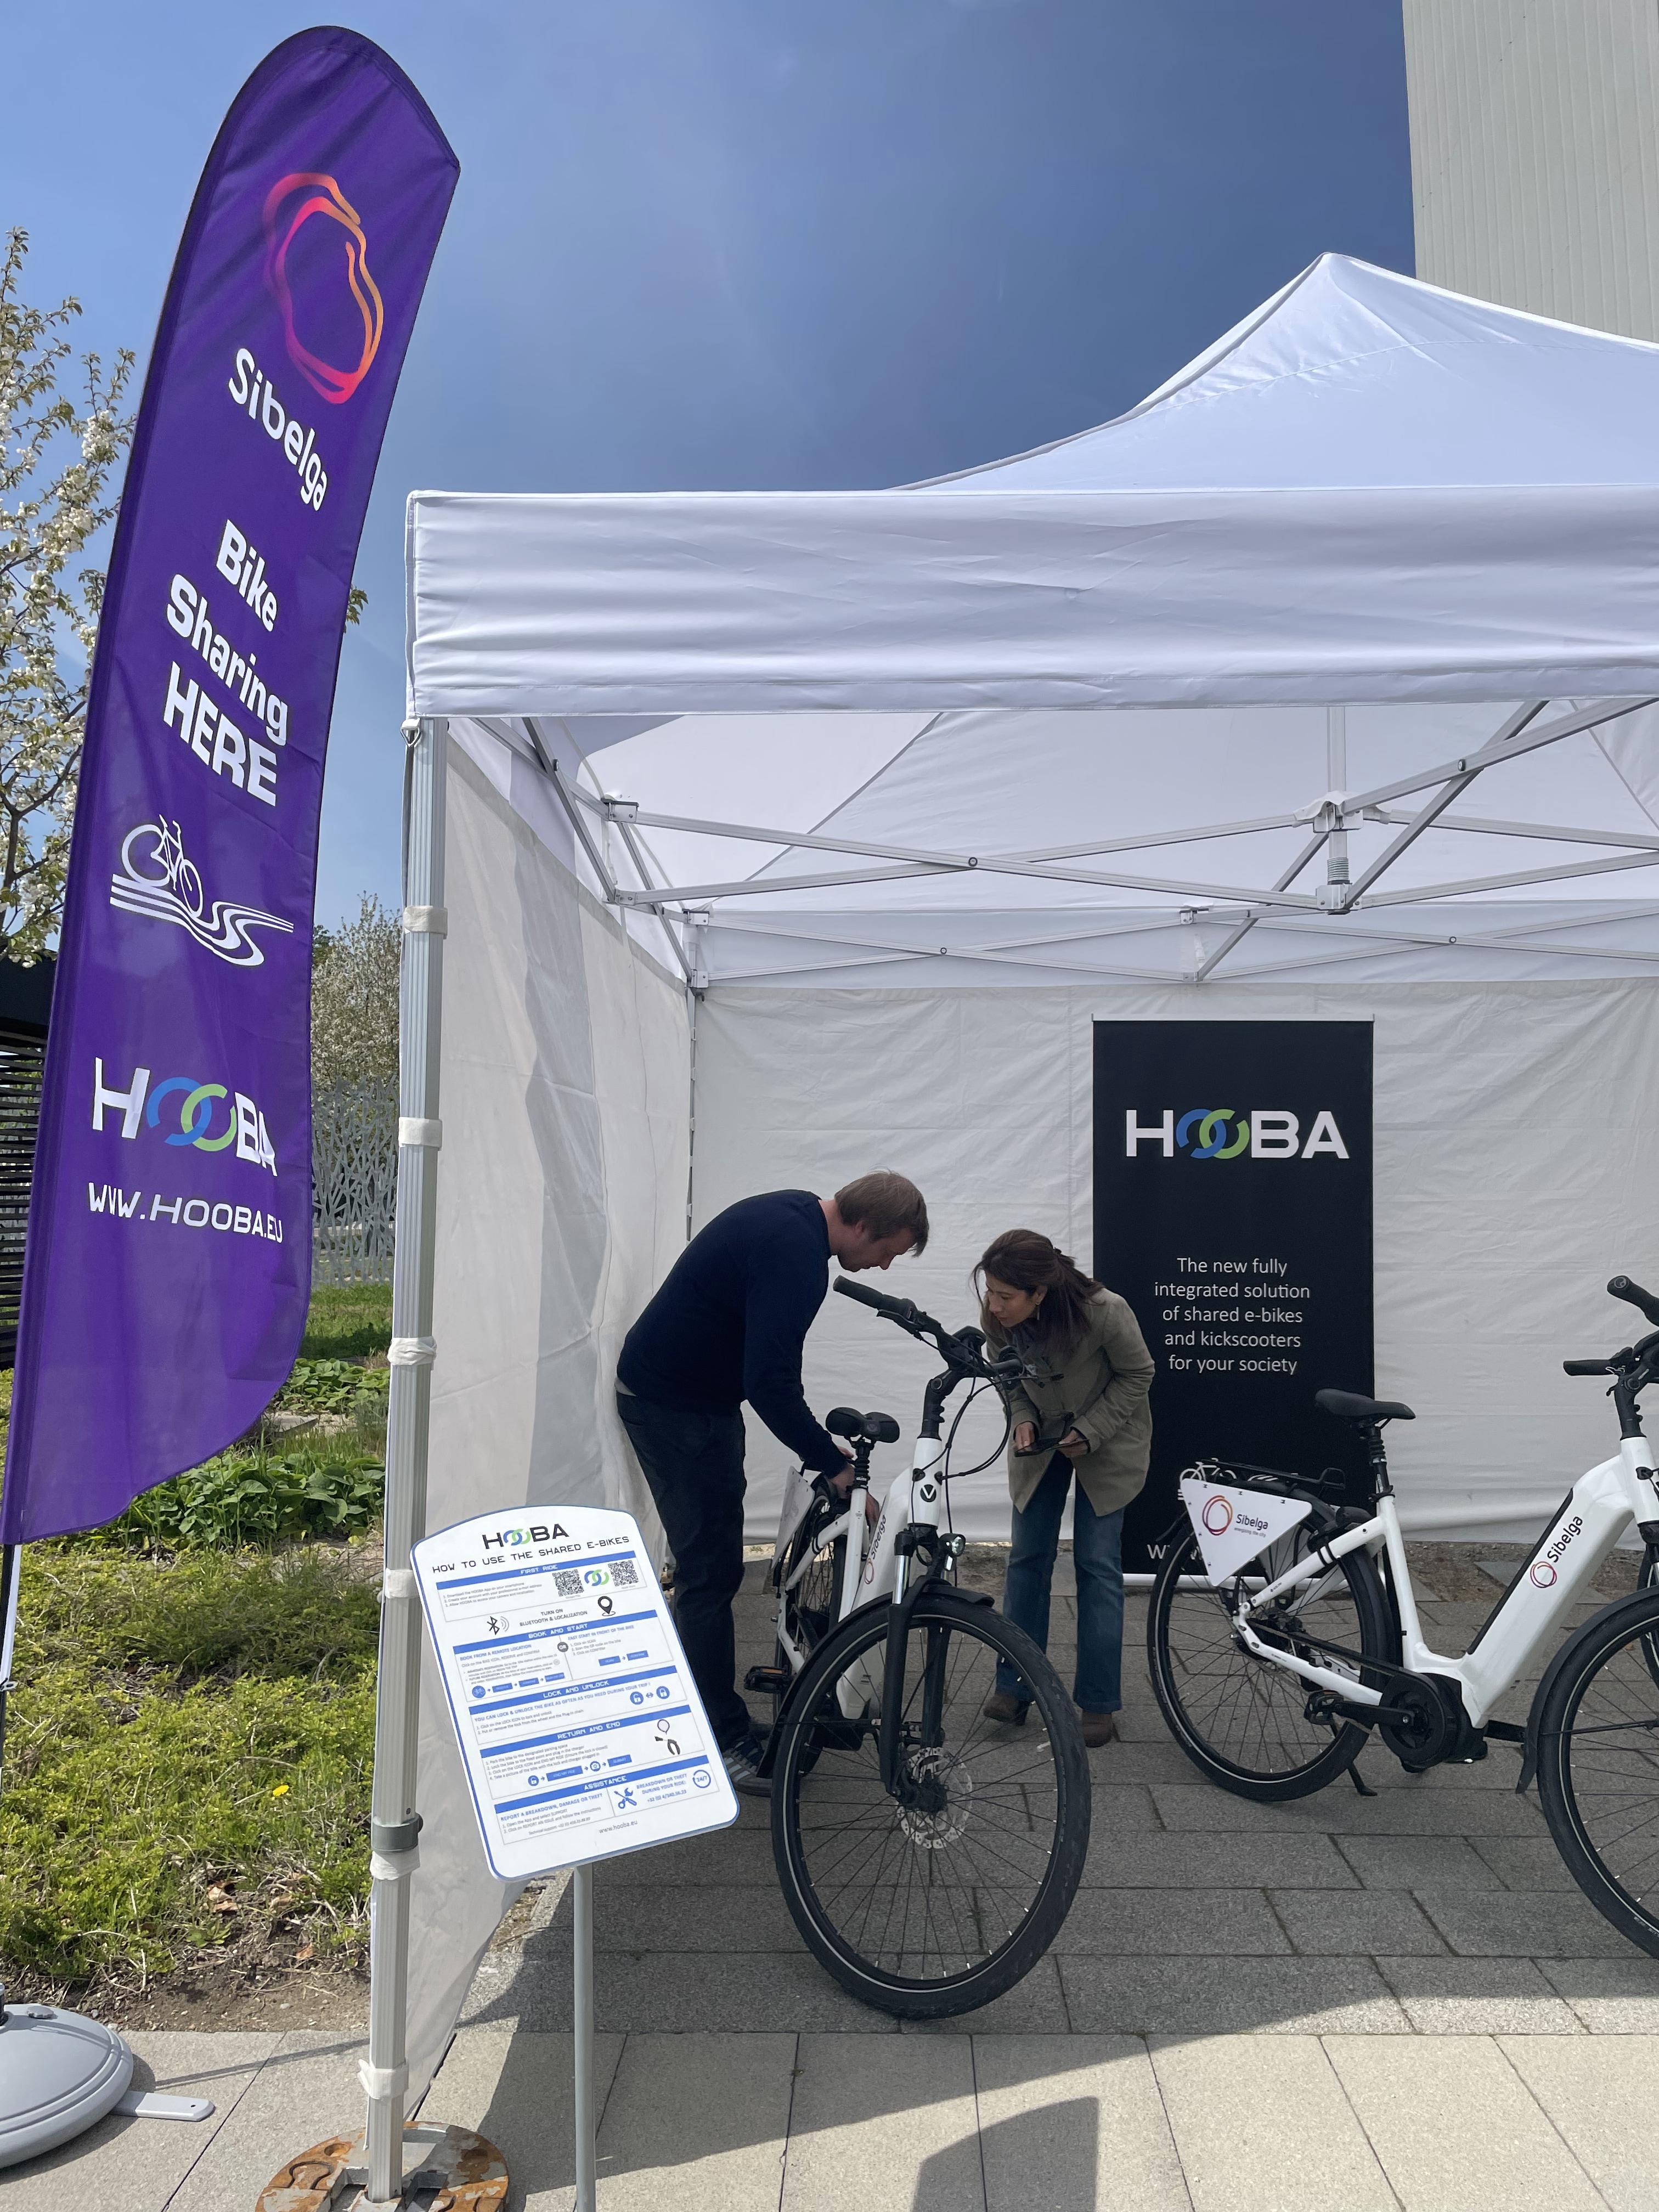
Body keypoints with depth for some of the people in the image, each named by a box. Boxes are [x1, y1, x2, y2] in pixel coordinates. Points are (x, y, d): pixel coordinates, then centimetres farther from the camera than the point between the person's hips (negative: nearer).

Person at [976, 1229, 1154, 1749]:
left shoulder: (1103, 1312, -33)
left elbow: (1137, 1375, -15)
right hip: (1042, 1437, 4)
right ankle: (1014, 1685, 17)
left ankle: (1099, 1702, 7)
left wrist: (1090, 1431, -21)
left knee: (1098, 1564, -4)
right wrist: (1023, 1418, -17)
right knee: (1028, 1558, 5)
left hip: (1104, 1440, -3)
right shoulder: (998, 1320, -22)